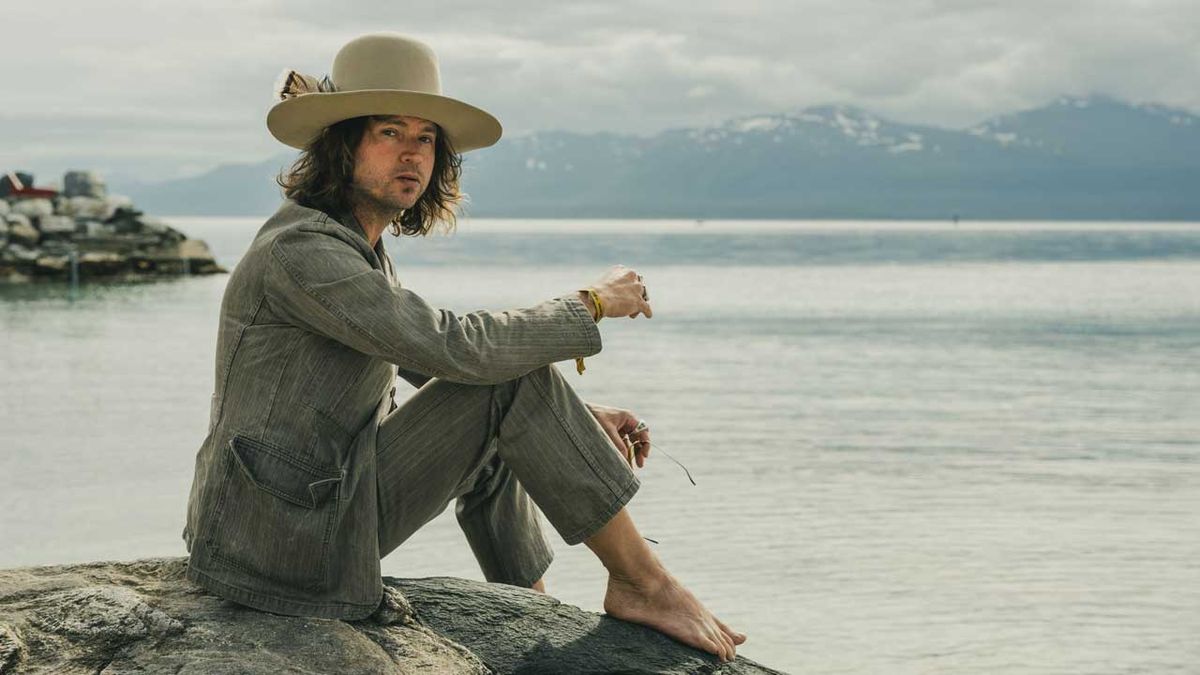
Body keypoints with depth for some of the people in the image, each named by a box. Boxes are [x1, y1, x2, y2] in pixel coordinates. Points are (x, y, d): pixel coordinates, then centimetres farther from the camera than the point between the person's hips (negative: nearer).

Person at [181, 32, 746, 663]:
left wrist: (576, 419, 10)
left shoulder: (360, 249, 13)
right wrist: (593, 303, -12)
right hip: (287, 545, -10)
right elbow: (452, 347, -25)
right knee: (512, 375, -13)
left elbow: (436, 372, 20)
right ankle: (641, 582, -5)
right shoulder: (301, 251, -18)